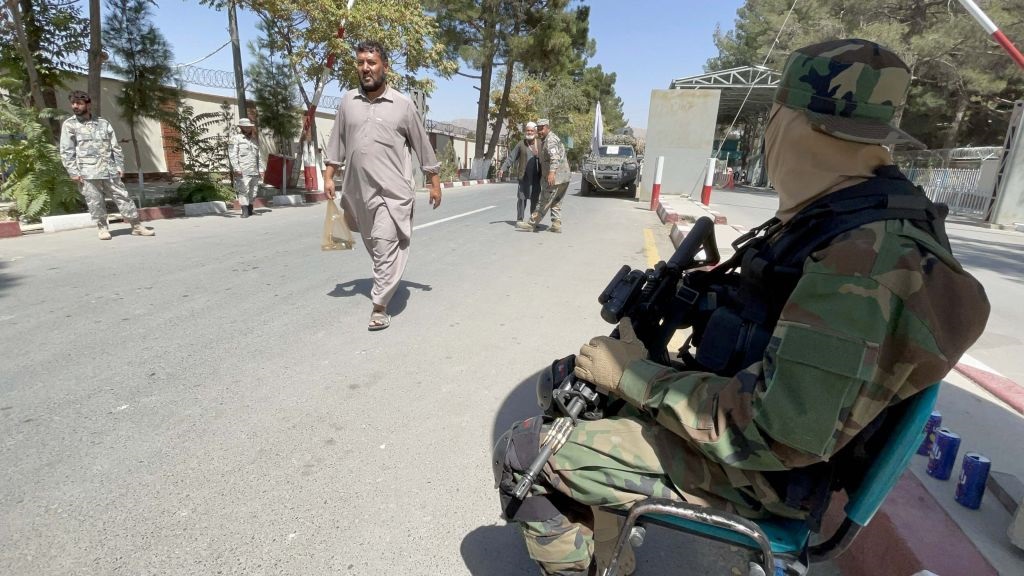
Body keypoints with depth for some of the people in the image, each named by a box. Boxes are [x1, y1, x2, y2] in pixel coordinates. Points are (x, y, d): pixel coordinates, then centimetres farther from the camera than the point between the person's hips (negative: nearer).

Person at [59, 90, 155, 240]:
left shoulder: (103, 123, 12)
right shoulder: (69, 125, 5)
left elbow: (115, 147, 12)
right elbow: (66, 151, 0)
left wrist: (120, 166, 4)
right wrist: (73, 172, -9)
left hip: (109, 170, 2)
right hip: (87, 172, -2)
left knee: (122, 196, 2)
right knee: (95, 202, 1)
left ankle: (137, 226, 6)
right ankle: (102, 228, 13)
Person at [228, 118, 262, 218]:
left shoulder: (254, 140, 21)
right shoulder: (235, 139, 2)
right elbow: (232, 155, -6)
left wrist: (258, 170, 18)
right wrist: (236, 168, -16)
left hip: (254, 171, 6)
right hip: (242, 171, -6)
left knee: (254, 191, 7)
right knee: (243, 190, -10)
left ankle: (250, 209, 21)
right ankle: (245, 211, -10)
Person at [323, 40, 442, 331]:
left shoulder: (403, 104, 0)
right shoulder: (348, 101, 9)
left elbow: (422, 145, 5)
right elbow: (337, 141, 15)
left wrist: (435, 182, 4)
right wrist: (329, 176, 9)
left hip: (392, 189, -4)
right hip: (358, 188, 5)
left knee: (386, 243, -14)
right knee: (374, 244, 16)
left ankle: (379, 306, -9)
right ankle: (387, 282, 40)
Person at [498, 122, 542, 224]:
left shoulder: (540, 144, 7)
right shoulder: (521, 145, 4)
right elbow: (511, 158, 3)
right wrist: (502, 169, -8)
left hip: (537, 176, 1)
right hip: (524, 176, -1)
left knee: (535, 198, 5)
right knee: (522, 197, -1)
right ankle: (519, 219, 6)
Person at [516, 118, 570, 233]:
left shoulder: (550, 139, -14)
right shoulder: (554, 138, 20)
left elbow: (555, 157, -30)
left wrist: (552, 172, -42)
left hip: (555, 177, -10)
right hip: (563, 177, 10)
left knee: (544, 203, -3)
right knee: (556, 203, 15)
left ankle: (531, 224, 3)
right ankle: (556, 225, 14)